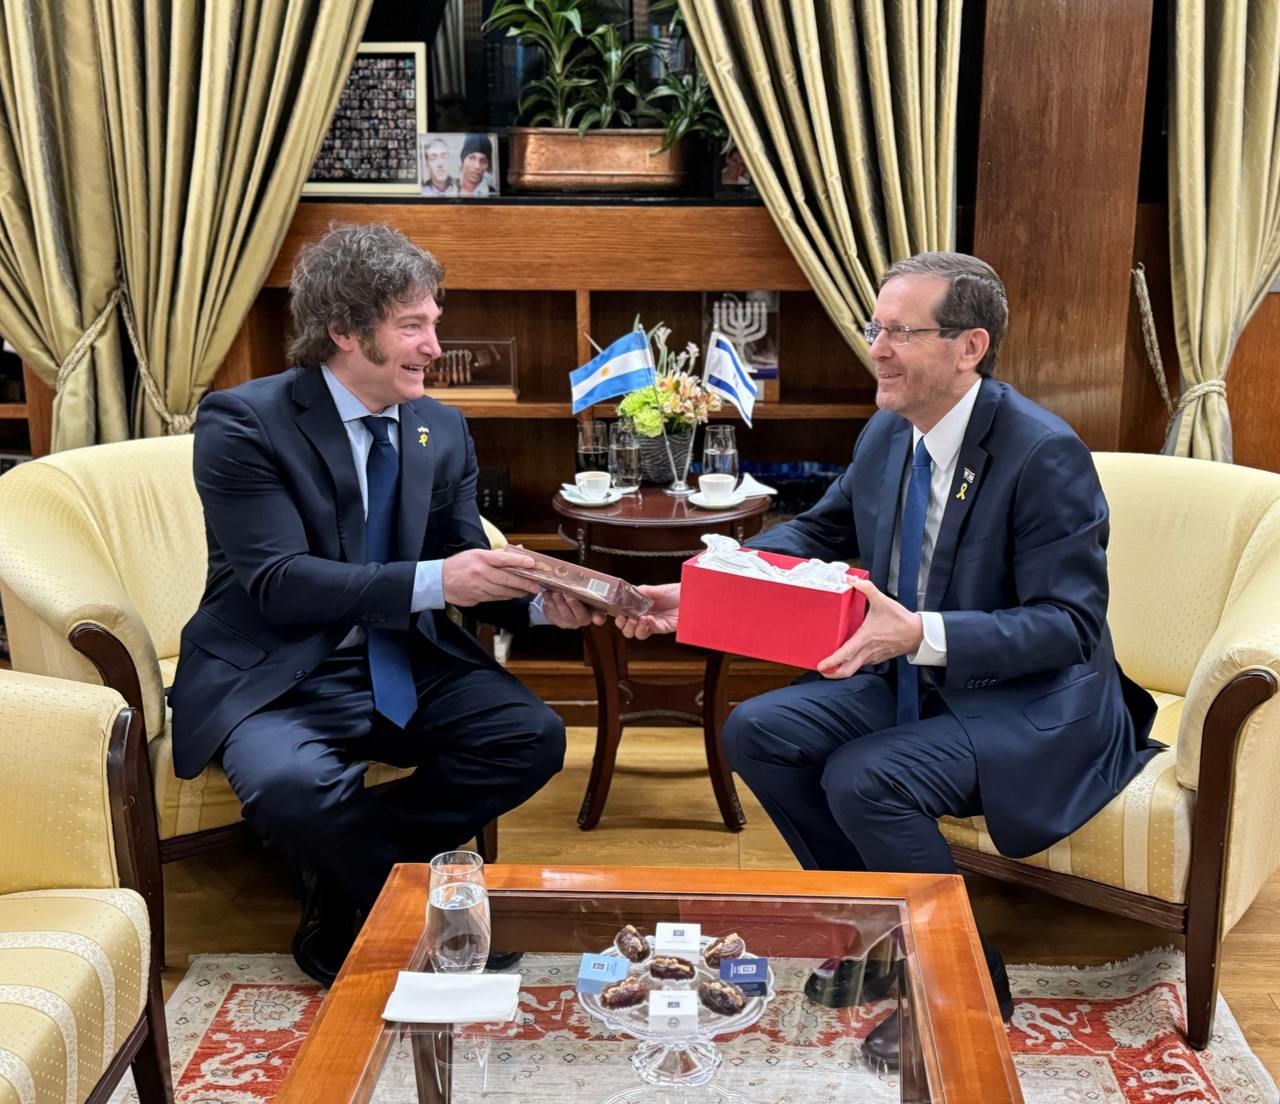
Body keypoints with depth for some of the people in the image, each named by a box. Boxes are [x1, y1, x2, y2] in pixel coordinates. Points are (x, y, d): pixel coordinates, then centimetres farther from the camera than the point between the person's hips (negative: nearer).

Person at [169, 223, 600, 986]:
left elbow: (466, 566, 6)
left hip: (407, 665, 5)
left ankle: (346, 898, -4)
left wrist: (539, 600, -17)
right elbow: (278, 582, -22)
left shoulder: (442, 430, 6)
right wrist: (431, 582, -31)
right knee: (292, 784, -36)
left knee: (533, 736, -17)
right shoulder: (242, 423, -13)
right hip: (278, 679, -5)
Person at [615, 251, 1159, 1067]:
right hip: (912, 680, 8)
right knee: (757, 732, -6)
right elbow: (815, 534, 12)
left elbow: (1072, 623, -24)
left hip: (1030, 704, -8)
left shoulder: (1044, 453, -22)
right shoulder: (888, 433, 0)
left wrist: (920, 633, -37)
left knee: (864, 779, -29)